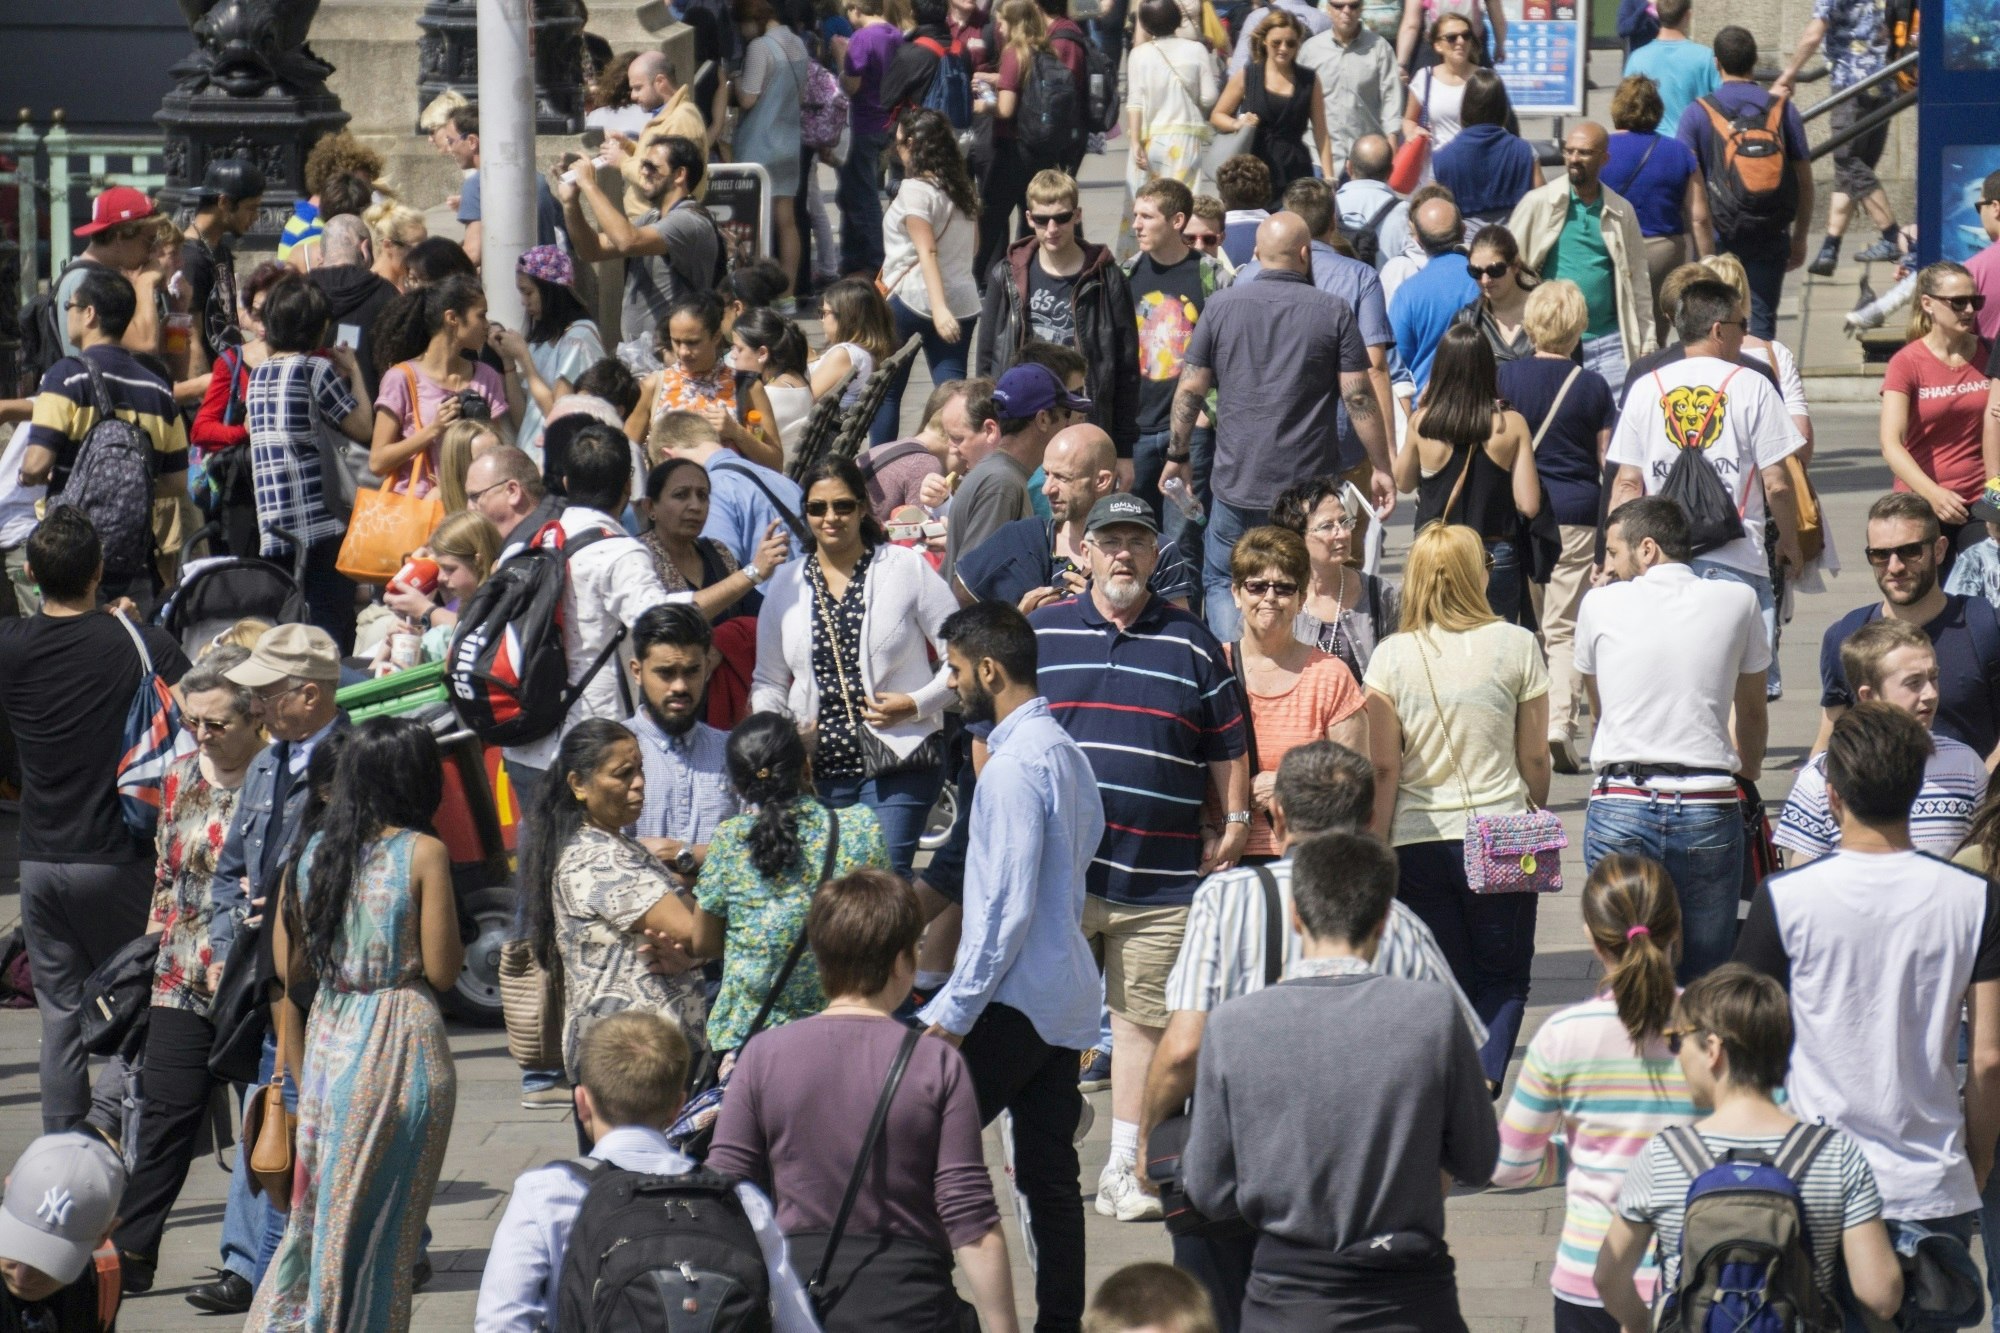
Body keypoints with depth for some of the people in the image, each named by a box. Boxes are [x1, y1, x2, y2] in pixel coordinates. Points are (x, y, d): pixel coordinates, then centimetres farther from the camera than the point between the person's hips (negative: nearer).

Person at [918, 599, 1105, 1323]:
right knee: (1050, 1175, 10)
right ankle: (1060, 1317, 11)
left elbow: (1008, 904, -20)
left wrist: (954, 1011, -16)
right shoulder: (1066, 750, 13)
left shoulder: (1015, 764, -17)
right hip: (1068, 1000, 10)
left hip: (1014, 1002, -10)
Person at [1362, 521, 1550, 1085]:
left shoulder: (1391, 656, -4)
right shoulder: (1515, 646, -4)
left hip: (1418, 842, 1)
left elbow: (1384, 768, -3)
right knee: (1503, 981, 10)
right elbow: (1534, 757, 2)